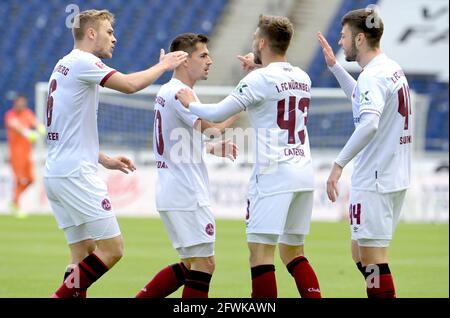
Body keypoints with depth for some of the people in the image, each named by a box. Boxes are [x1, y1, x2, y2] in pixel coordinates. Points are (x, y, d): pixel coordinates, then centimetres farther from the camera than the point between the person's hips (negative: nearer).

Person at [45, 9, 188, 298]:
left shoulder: (65, 66, 20)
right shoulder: (82, 61, -10)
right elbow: (131, 84, -21)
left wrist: (105, 160, 22)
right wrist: (163, 66, -3)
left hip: (56, 173, 10)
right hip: (76, 174, -10)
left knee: (84, 254, 9)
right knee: (112, 249, -7)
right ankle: (62, 297, -11)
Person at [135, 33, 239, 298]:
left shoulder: (167, 92, 17)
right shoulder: (178, 92, -14)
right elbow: (212, 125, -27)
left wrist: (215, 148, 11)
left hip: (172, 194, 10)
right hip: (187, 195, -10)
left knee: (190, 264, 16)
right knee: (205, 264, -7)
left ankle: (141, 299, 14)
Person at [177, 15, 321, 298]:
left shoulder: (260, 79, -8)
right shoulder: (302, 78, 13)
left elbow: (217, 114, -7)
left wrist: (191, 103, 11)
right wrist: (260, 65, 38)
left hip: (274, 172, -8)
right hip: (304, 172, 8)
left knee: (260, 251, -7)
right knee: (293, 252, 14)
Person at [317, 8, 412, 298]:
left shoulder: (374, 75, -16)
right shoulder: (393, 69, 14)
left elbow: (369, 124, -32)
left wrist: (339, 163, -31)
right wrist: (334, 66, 32)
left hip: (374, 181, -10)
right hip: (395, 177, 10)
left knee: (372, 257, -6)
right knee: (360, 254, 17)